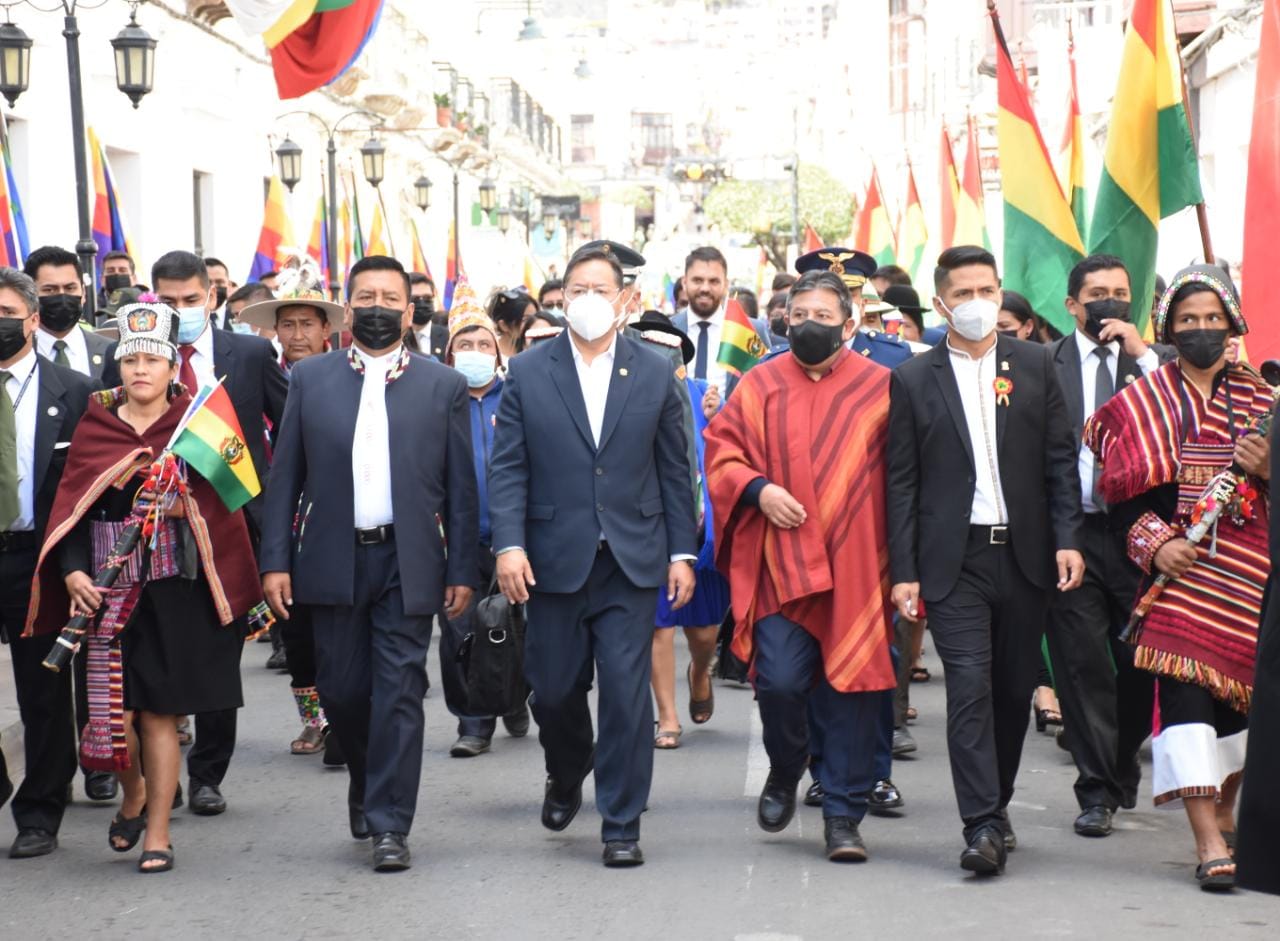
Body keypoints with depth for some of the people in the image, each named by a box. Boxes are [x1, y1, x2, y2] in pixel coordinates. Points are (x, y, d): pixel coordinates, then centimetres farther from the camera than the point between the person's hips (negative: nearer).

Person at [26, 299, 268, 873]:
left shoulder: (193, 426, 3)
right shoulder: (94, 427, 7)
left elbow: (217, 502, 4)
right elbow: (72, 506, 4)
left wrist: (184, 505, -16)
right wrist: (74, 571, -10)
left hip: (172, 589, -1)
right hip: (104, 588, 1)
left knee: (160, 713, -1)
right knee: (112, 712, -3)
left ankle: (158, 831, 9)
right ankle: (134, 796, 28)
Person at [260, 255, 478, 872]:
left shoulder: (443, 386, 5)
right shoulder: (310, 379, 8)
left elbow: (460, 487, 5)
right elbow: (284, 476, 6)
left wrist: (461, 570, -1)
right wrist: (275, 560, -1)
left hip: (407, 563, -1)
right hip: (334, 561, 1)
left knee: (400, 693, -4)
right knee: (342, 690, 6)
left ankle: (389, 826, 2)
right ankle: (366, 781, 34)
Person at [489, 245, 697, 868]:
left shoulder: (654, 373, 5)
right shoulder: (528, 372, 3)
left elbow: (673, 471, 8)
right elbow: (508, 468, 0)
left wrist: (682, 552, 3)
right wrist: (508, 545, -11)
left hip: (631, 560, 0)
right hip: (554, 559, 0)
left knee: (627, 693, -4)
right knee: (554, 689, 9)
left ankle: (621, 825, 5)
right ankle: (566, 777, 40)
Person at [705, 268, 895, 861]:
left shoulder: (880, 388, 4)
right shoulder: (761, 384, 7)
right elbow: (721, 449, 8)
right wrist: (757, 489, -11)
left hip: (855, 567, 0)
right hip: (780, 564, 0)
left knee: (849, 688, 1)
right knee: (780, 682, -8)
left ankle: (843, 814, 11)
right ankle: (785, 772, 23)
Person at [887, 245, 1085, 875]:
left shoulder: (1034, 366, 8)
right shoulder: (913, 380, 3)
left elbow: (1060, 461, 8)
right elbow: (901, 483, 2)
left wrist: (1067, 539, -3)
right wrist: (904, 572, -4)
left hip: (1024, 556, 2)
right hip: (954, 559, -2)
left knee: (1014, 688, 8)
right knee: (970, 687, -11)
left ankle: (996, 805, 24)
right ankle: (982, 825, -12)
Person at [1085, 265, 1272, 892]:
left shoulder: (1259, 398, 11)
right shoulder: (1141, 403, 5)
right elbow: (1123, 493, 1)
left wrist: (1268, 469, -10)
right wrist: (1155, 543, -14)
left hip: (1248, 569, 3)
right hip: (1178, 564, -3)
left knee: (1238, 688, 8)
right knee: (1186, 692, -13)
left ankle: (1224, 810, 32)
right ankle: (1210, 845, -16)